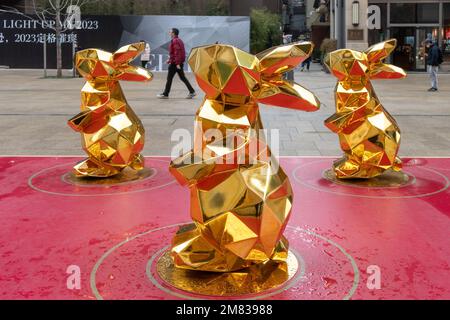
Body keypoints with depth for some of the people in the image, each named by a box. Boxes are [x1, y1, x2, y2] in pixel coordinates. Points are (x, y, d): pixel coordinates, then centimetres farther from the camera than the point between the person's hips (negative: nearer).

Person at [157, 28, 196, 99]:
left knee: (169, 78, -1)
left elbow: (177, 53, -22)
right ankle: (192, 92, 4)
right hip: (180, 62, 10)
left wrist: (177, 63, -25)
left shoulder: (175, 41, -14)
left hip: (175, 63, -10)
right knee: (182, 77, 9)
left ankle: (165, 94, 5)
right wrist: (170, 60, 25)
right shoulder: (179, 40, 17)